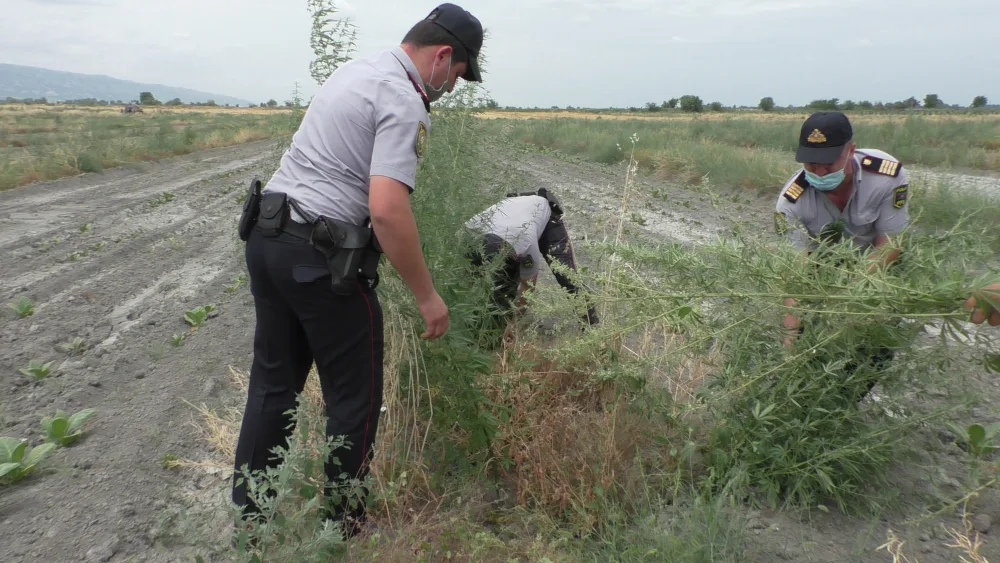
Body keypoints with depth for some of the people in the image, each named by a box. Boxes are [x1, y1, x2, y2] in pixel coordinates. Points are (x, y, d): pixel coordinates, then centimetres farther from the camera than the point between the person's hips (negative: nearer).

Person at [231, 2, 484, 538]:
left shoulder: (353, 69, 17)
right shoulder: (405, 103, -13)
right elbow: (387, 209, -25)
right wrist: (427, 297, -17)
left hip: (265, 236, 9)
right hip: (322, 258, -9)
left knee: (273, 383, 18)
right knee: (354, 395, 8)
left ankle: (249, 513, 32)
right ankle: (342, 522, 23)